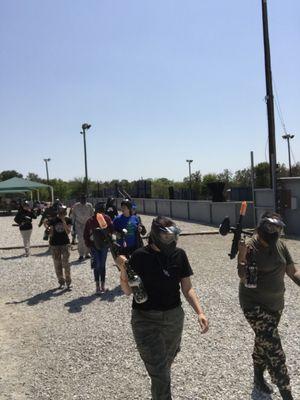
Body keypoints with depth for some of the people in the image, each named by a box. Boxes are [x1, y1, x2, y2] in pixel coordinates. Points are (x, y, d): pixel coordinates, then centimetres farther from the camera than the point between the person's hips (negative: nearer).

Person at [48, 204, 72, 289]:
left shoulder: (68, 220, -2)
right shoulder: (53, 220, -2)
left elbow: (68, 232, -12)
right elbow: (51, 234, 2)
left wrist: (63, 221, -17)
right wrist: (48, 229, -18)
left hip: (65, 243, -1)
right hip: (54, 244, 1)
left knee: (66, 263, -9)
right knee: (57, 264, 6)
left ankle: (68, 282, 1)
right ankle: (61, 282, 20)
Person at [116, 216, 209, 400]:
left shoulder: (179, 254, -6)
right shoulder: (140, 256, -14)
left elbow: (187, 288, 1)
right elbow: (128, 290, -9)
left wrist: (200, 312, -10)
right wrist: (123, 269, -27)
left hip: (174, 317, 4)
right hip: (146, 320, -4)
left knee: (166, 364, 23)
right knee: (159, 373, -4)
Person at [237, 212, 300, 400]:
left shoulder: (281, 246, 0)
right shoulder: (251, 248, -19)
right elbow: (244, 279, -23)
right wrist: (242, 257, -37)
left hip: (276, 304, 7)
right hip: (255, 306, -6)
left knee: (263, 341, 22)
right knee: (274, 350, -8)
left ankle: (259, 377, 42)